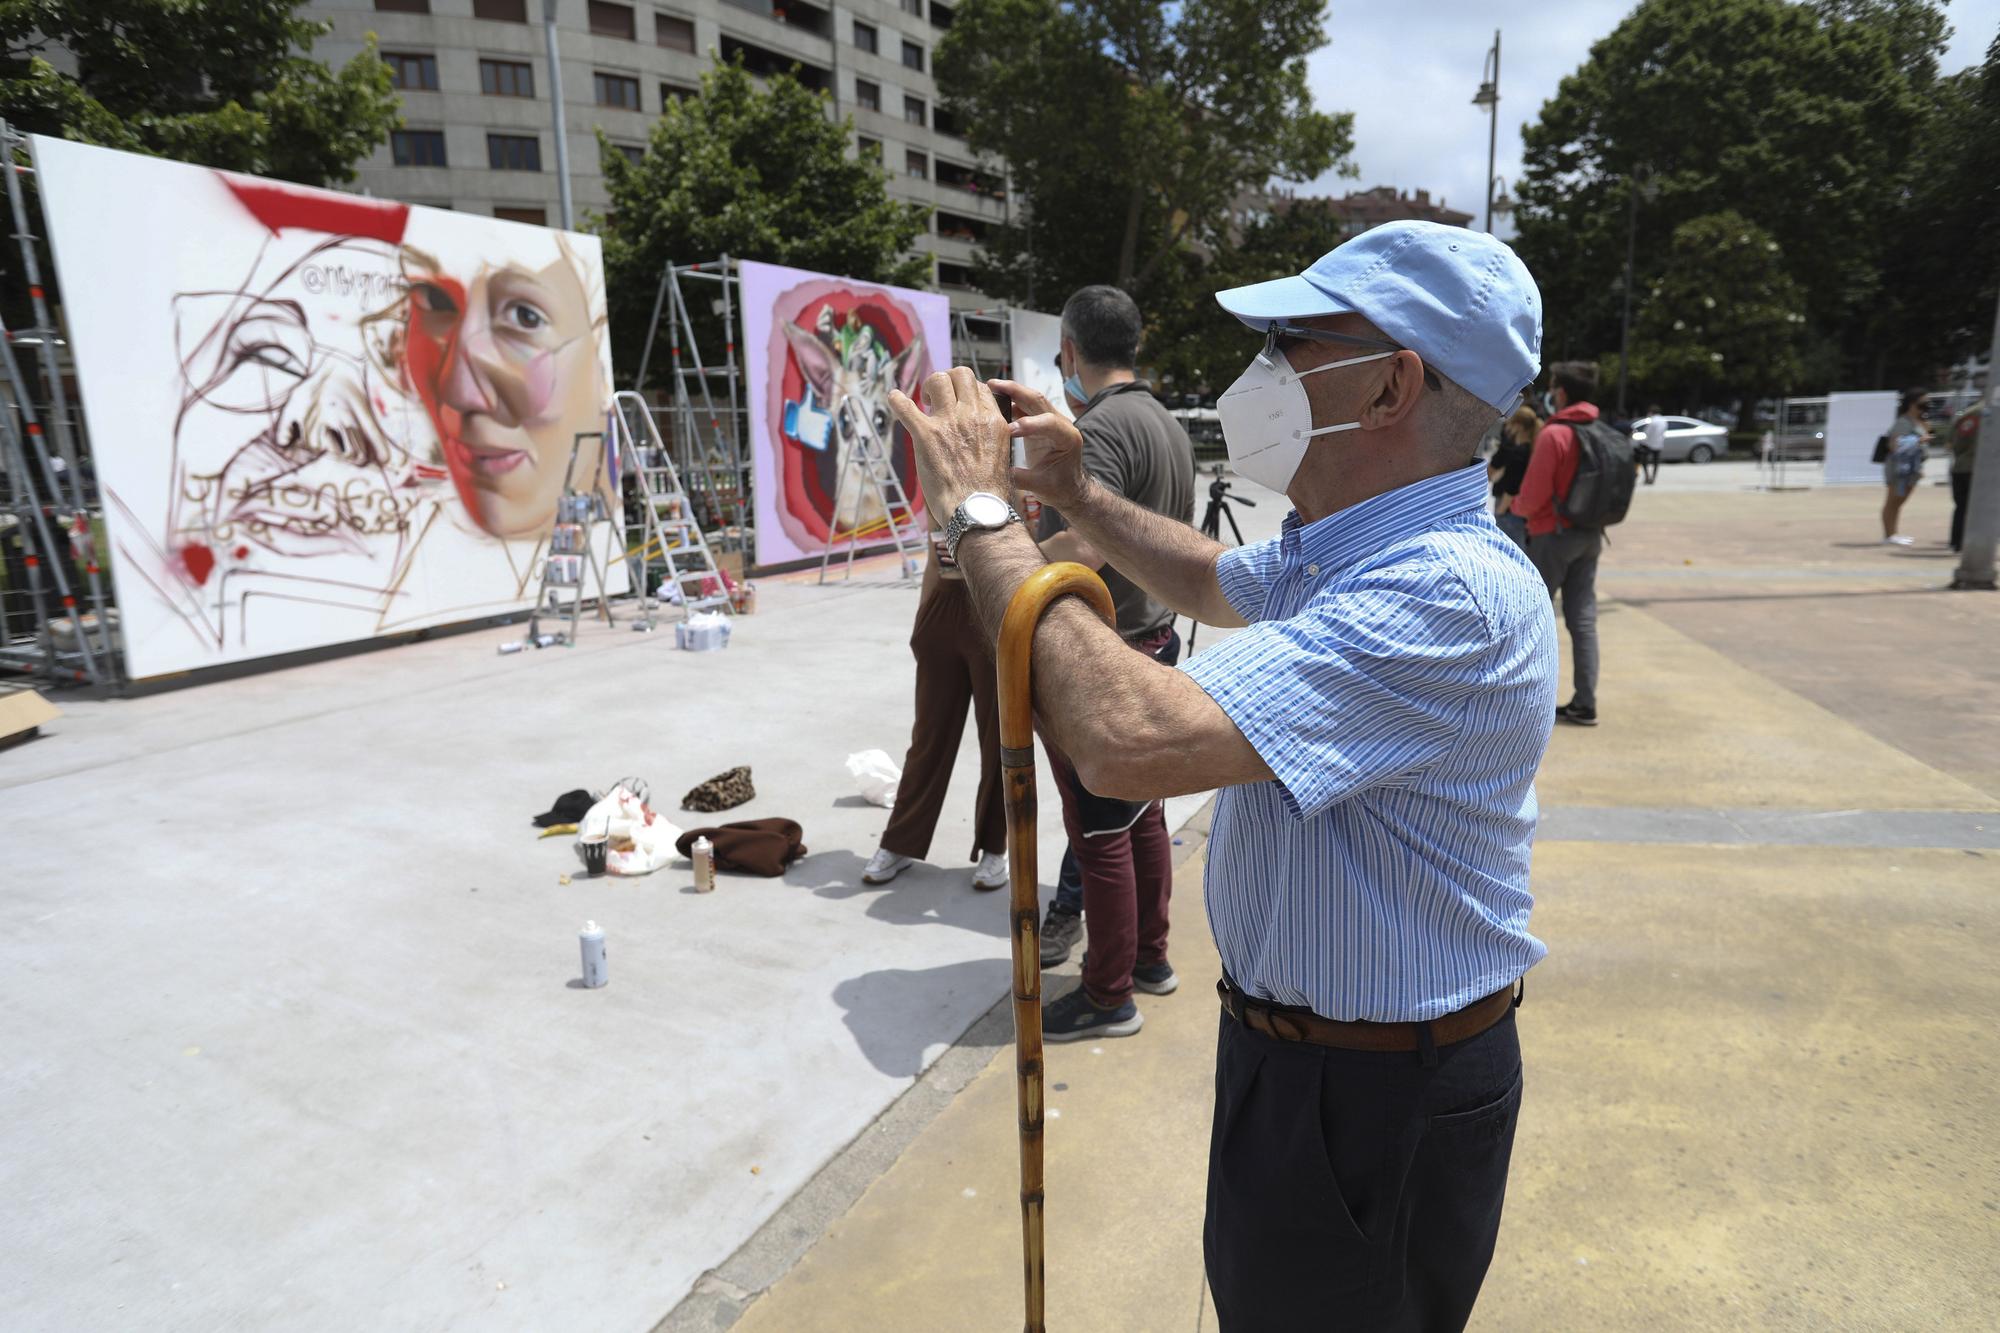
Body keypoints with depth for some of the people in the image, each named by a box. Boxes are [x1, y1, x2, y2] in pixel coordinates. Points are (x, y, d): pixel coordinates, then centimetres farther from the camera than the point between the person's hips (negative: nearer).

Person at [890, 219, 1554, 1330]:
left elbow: (1131, 740, -42)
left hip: (1375, 1104, -9)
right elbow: (1217, 585, 22)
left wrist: (981, 511, -30)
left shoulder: (1447, 596, -32)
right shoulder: (1340, 544, 0)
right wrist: (1074, 494, 8)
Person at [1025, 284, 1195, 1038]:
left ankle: (1108, 996, 13)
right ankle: (1149, 955, 33)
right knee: (1142, 812, 18)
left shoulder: (1101, 426, -19)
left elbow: (1084, 546, -33)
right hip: (1153, 644, 10)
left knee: (1098, 831, 0)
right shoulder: (1169, 426, 13)